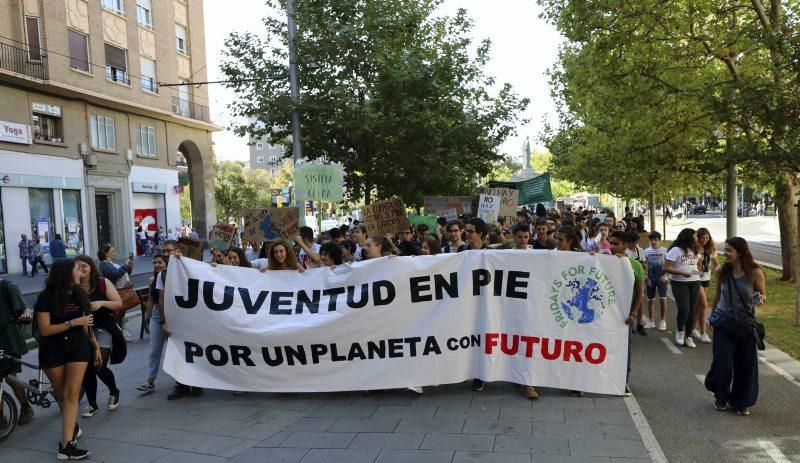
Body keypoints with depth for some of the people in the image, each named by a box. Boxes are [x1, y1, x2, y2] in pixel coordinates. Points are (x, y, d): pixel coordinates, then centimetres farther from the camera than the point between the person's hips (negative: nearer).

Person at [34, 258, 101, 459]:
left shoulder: (79, 294, 6)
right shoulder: (46, 297, -10)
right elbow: (44, 330, -15)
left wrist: (95, 345, 16)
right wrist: (73, 322, -21)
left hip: (78, 346, 2)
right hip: (52, 351, -2)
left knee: (71, 394, -8)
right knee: (61, 395, 12)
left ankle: (66, 444, -11)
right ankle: (73, 426, 37)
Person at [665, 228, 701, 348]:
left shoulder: (694, 250, 10)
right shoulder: (675, 250, -11)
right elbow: (666, 268, -15)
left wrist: (698, 271, 7)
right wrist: (682, 273, -23)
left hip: (694, 282, 6)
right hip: (679, 283, -6)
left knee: (692, 310, 6)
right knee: (684, 309, -14)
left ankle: (688, 336, 17)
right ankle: (679, 330, 13)